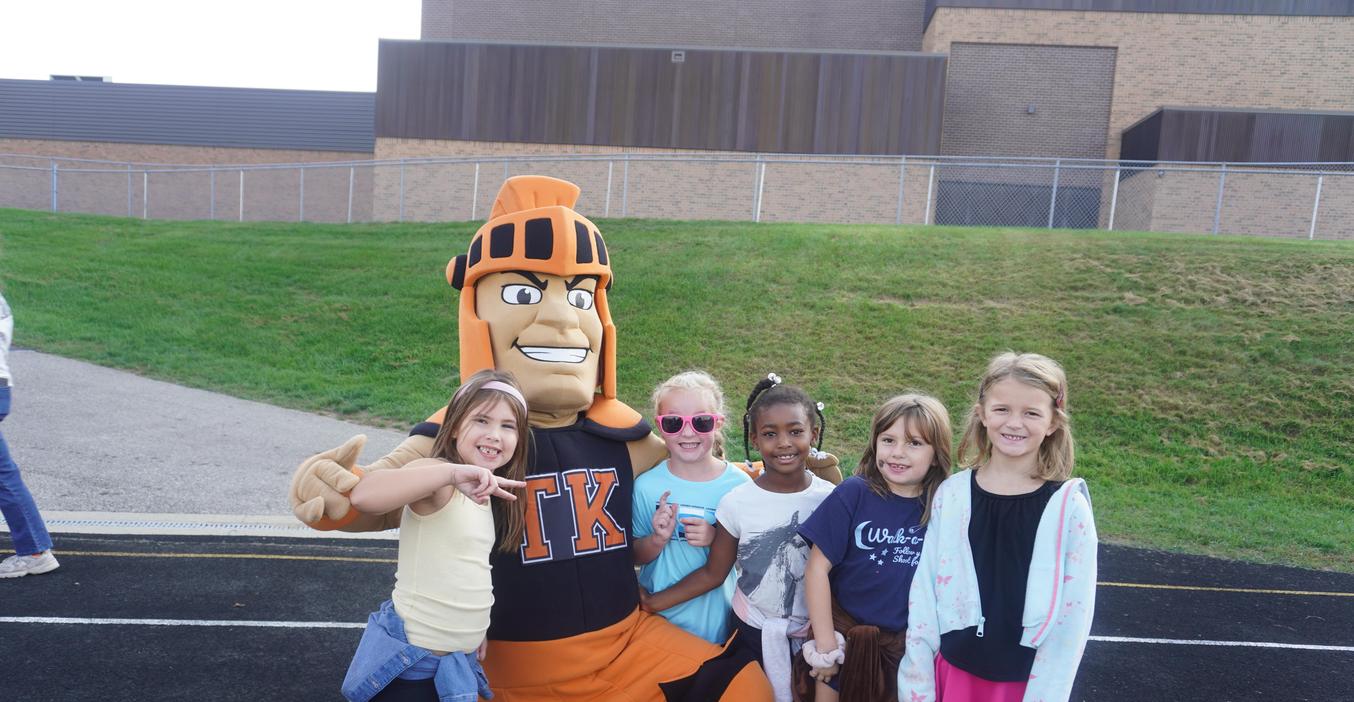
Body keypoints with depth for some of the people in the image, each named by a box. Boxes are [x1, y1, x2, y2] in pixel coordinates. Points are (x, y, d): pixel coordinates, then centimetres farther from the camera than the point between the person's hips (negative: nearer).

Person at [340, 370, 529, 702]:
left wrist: (475, 630, 17)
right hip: (409, 663, -7)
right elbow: (362, 495, -35)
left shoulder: (484, 493, 7)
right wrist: (451, 473, -43)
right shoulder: (436, 479, -17)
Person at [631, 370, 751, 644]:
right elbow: (637, 557, -3)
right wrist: (658, 540, -23)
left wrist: (717, 540, -23)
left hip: (716, 619, 0)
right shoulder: (646, 485, -11)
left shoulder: (738, 483, -12)